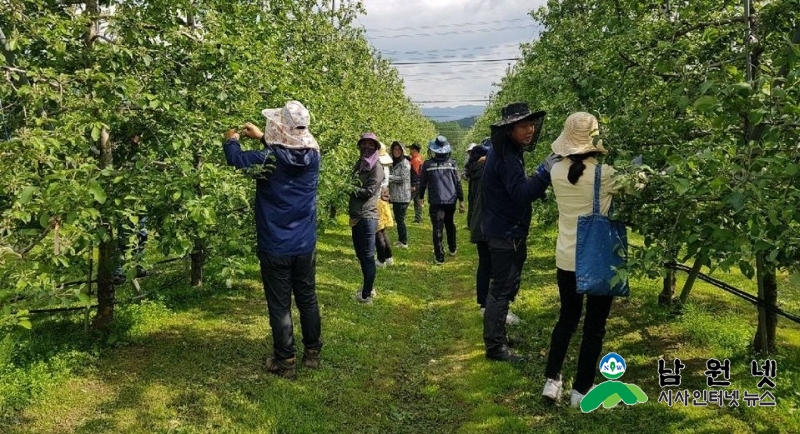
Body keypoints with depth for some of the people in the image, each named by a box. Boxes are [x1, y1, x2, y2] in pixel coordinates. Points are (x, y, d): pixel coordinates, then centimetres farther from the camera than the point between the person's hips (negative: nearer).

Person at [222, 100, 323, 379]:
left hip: (275, 248, -4)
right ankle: (312, 353, 28)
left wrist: (231, 140, 21)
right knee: (308, 299, 17)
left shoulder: (268, 159, -17)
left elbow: (236, 159, -1)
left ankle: (285, 362, 16)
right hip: (305, 245, 4)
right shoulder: (312, 155, -5)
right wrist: (261, 137, 26)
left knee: (280, 306, 7)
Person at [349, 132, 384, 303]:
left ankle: (367, 294, 6)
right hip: (356, 216, 8)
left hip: (367, 217, -8)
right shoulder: (359, 164, 15)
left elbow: (368, 191, -15)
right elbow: (353, 186, 14)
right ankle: (367, 287, 31)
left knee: (367, 256, -2)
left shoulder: (376, 167, -8)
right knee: (360, 254, 17)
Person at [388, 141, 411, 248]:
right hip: (395, 196, 8)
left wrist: (388, 176, -18)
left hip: (402, 196, -8)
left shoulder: (405, 163, -10)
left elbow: (403, 178, -17)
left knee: (400, 219, -6)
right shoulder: (394, 162, 15)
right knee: (398, 219, 14)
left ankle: (404, 242, 1)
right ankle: (400, 239, 24)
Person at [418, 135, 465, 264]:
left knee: (437, 228, -2)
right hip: (451, 200, 3)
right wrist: (461, 200, 6)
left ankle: (439, 257, -5)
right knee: (450, 224, 23)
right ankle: (452, 248, 37)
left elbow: (423, 183, 3)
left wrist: (421, 197, 17)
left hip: (436, 202, -3)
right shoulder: (452, 163, -1)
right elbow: (458, 183, 1)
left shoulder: (427, 164, -5)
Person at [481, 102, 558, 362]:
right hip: (506, 234, -11)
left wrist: (538, 187, 6)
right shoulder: (507, 156, -20)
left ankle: (497, 335, 34)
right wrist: (545, 172, -37)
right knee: (503, 289, -3)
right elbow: (521, 193, -31)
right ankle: (495, 346, 6)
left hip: (505, 231, 11)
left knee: (504, 287, 20)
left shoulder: (506, 150, 11)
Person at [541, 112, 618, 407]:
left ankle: (551, 381, 23)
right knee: (594, 327, 10)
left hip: (566, 259, 4)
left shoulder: (557, 172, -6)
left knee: (567, 319, 21)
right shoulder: (604, 174, -17)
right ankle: (581, 390, 18)